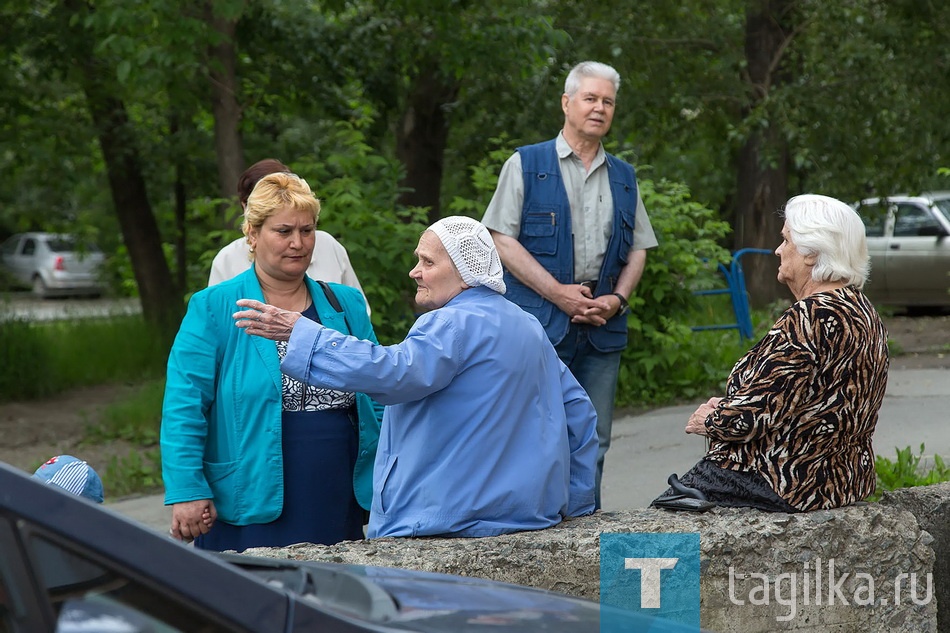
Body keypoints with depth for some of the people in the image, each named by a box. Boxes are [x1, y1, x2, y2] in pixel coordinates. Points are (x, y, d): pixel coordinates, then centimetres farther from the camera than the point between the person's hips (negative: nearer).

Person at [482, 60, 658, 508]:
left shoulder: (623, 178, 18)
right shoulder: (526, 165, 3)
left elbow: (638, 249, 19)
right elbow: (502, 239, -4)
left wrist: (617, 299, -1)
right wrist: (558, 292, -12)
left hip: (602, 327, 4)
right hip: (539, 323, -4)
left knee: (593, 442, 5)